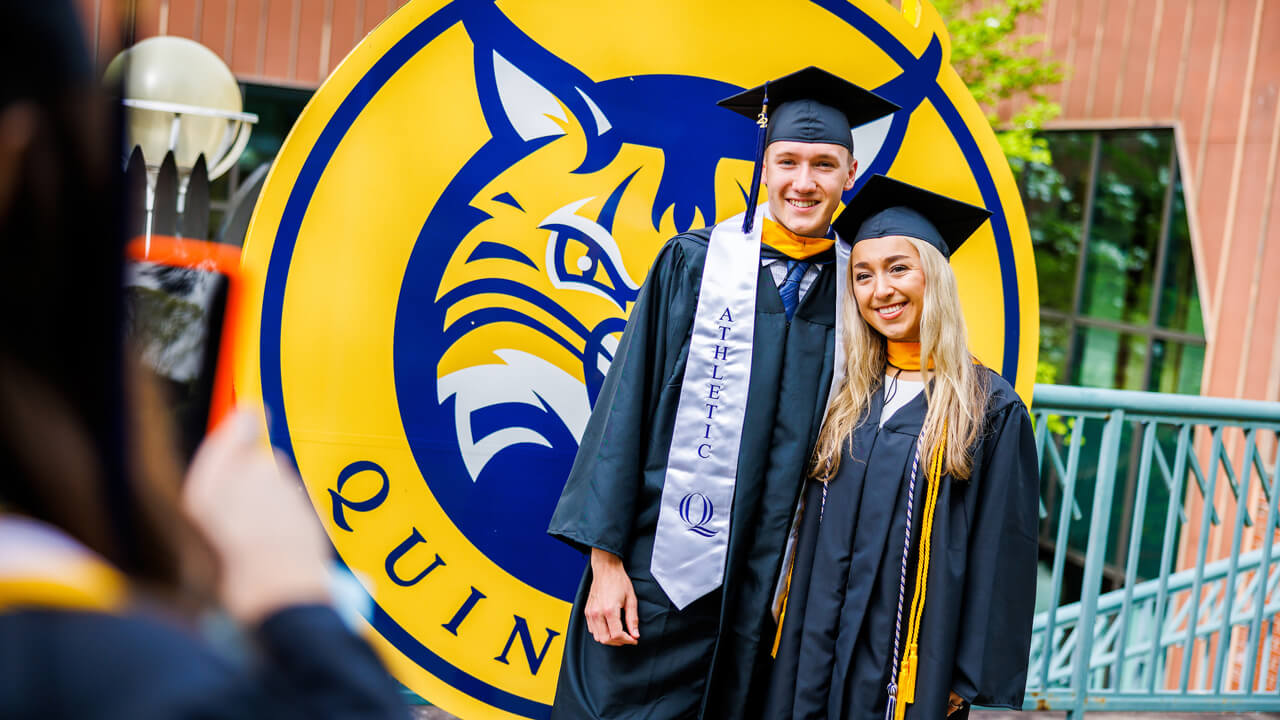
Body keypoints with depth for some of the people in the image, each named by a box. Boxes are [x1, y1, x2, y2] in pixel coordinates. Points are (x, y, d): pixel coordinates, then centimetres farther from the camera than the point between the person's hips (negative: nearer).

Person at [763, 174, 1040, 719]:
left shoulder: (991, 408, -7)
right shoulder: (849, 401, 7)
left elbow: (1001, 553, -8)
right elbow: (816, 535, 11)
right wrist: (798, 651, 9)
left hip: (911, 667, -4)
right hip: (820, 654, 4)